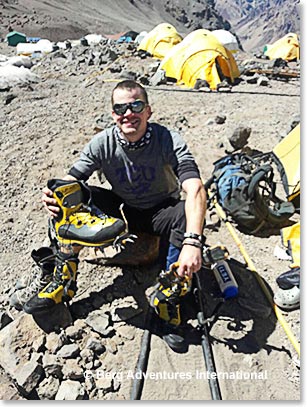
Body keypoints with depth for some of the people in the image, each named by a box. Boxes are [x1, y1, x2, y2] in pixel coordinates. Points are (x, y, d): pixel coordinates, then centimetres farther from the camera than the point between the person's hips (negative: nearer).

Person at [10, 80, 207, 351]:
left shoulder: (171, 142, -23)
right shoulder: (103, 143, -15)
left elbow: (196, 190, -36)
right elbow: (69, 181, -14)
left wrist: (192, 242, -51)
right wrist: (53, 195, -41)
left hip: (160, 212, -2)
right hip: (121, 209, 2)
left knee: (190, 217, -36)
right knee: (64, 198, -19)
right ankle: (64, 280, -11)